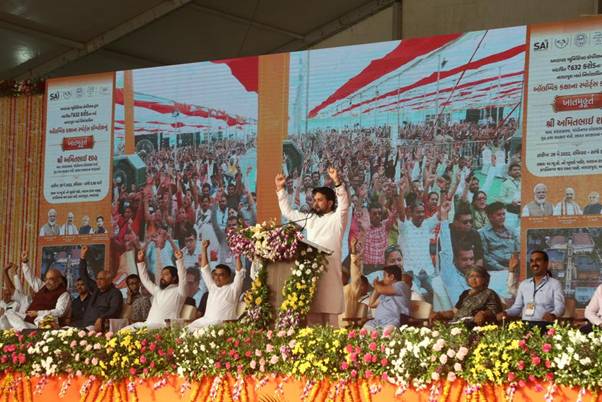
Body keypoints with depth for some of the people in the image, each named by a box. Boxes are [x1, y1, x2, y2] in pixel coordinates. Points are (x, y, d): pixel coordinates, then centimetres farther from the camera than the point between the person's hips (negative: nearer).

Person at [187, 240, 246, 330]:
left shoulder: (232, 289, 7)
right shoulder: (212, 288, 22)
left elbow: (240, 273, -5)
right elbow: (205, 270, 25)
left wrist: (238, 256, -14)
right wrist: (204, 249, 20)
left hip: (222, 325, -6)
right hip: (205, 321, 6)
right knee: (190, 328, -20)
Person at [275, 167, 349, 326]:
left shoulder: (336, 219, 1)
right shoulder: (310, 219, 19)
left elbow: (344, 205, -17)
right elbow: (287, 212, 27)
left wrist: (337, 181, -29)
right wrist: (280, 189, 21)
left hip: (329, 275, -6)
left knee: (330, 318, -9)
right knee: (312, 319, 3)